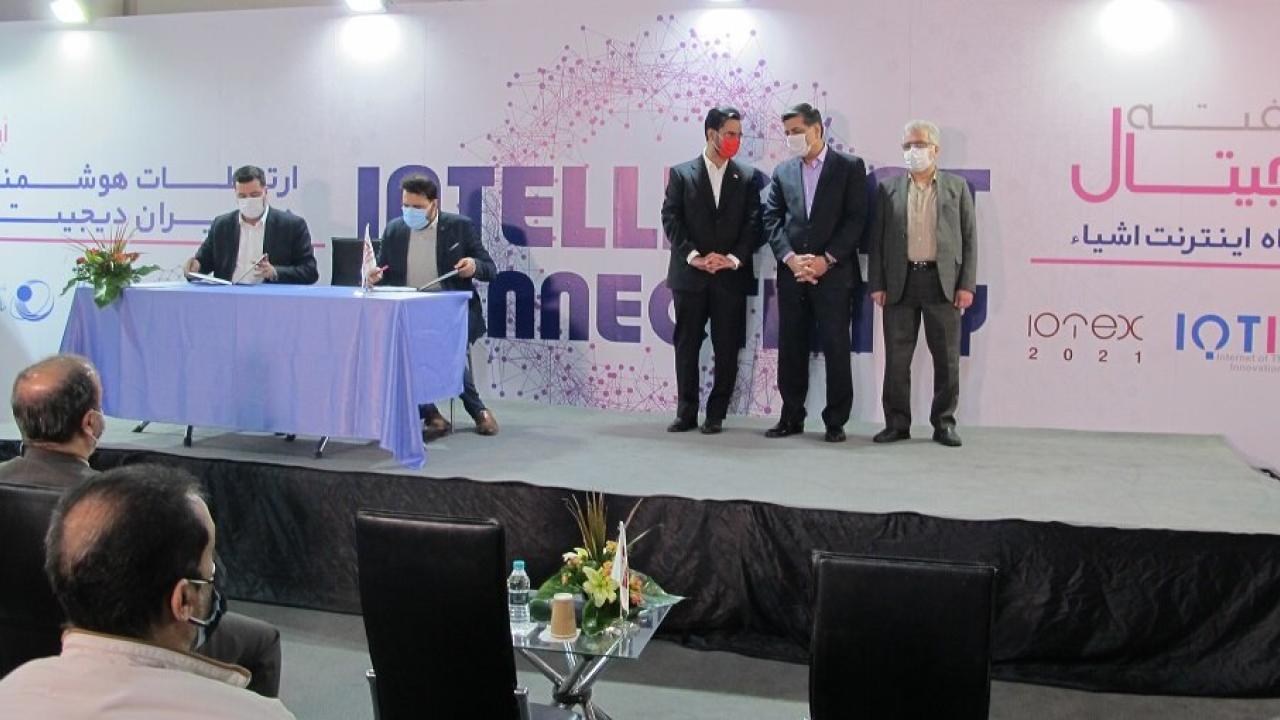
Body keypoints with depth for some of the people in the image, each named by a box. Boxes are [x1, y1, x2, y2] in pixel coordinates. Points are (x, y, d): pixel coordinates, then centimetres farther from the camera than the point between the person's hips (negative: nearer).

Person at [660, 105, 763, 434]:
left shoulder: (747, 177, 8)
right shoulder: (682, 173, 5)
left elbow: (753, 223, 2)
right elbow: (671, 219, -2)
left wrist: (734, 258, -11)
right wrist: (693, 256, -12)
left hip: (731, 276, 1)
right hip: (690, 274, 0)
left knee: (727, 349, 2)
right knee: (686, 346, 4)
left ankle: (716, 414, 11)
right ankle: (686, 413, 12)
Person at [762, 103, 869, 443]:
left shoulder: (850, 166, 2)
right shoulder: (783, 171, 12)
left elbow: (856, 220, -4)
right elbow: (772, 220, 7)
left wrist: (826, 260, -12)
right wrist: (791, 258, -8)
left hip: (834, 273, -4)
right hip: (791, 272, 4)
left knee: (836, 348, -2)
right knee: (791, 348, 6)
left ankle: (835, 421, 7)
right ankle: (791, 417, 16)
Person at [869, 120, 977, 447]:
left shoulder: (957, 187, 8)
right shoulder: (889, 188, 9)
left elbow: (969, 238, 5)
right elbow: (877, 239, 7)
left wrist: (967, 284, -4)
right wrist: (877, 284, 0)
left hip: (943, 282, -1)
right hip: (900, 282, 1)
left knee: (946, 358, 3)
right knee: (896, 358, 3)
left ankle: (944, 423, 14)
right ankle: (897, 423, 12)